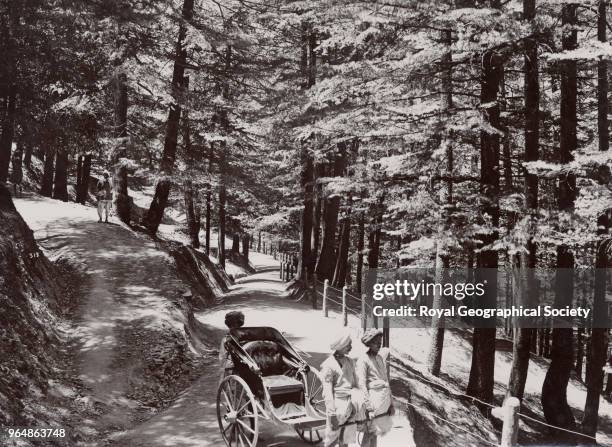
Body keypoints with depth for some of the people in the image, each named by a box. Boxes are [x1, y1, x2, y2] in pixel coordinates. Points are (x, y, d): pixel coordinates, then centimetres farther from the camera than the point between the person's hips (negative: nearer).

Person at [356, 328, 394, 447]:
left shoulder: (381, 357, 14)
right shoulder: (363, 360, -10)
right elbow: (361, 384, -15)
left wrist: (391, 404, 17)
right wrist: (369, 408, -19)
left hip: (385, 399, 7)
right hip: (374, 399, -7)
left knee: (375, 432, 14)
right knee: (370, 432, -5)